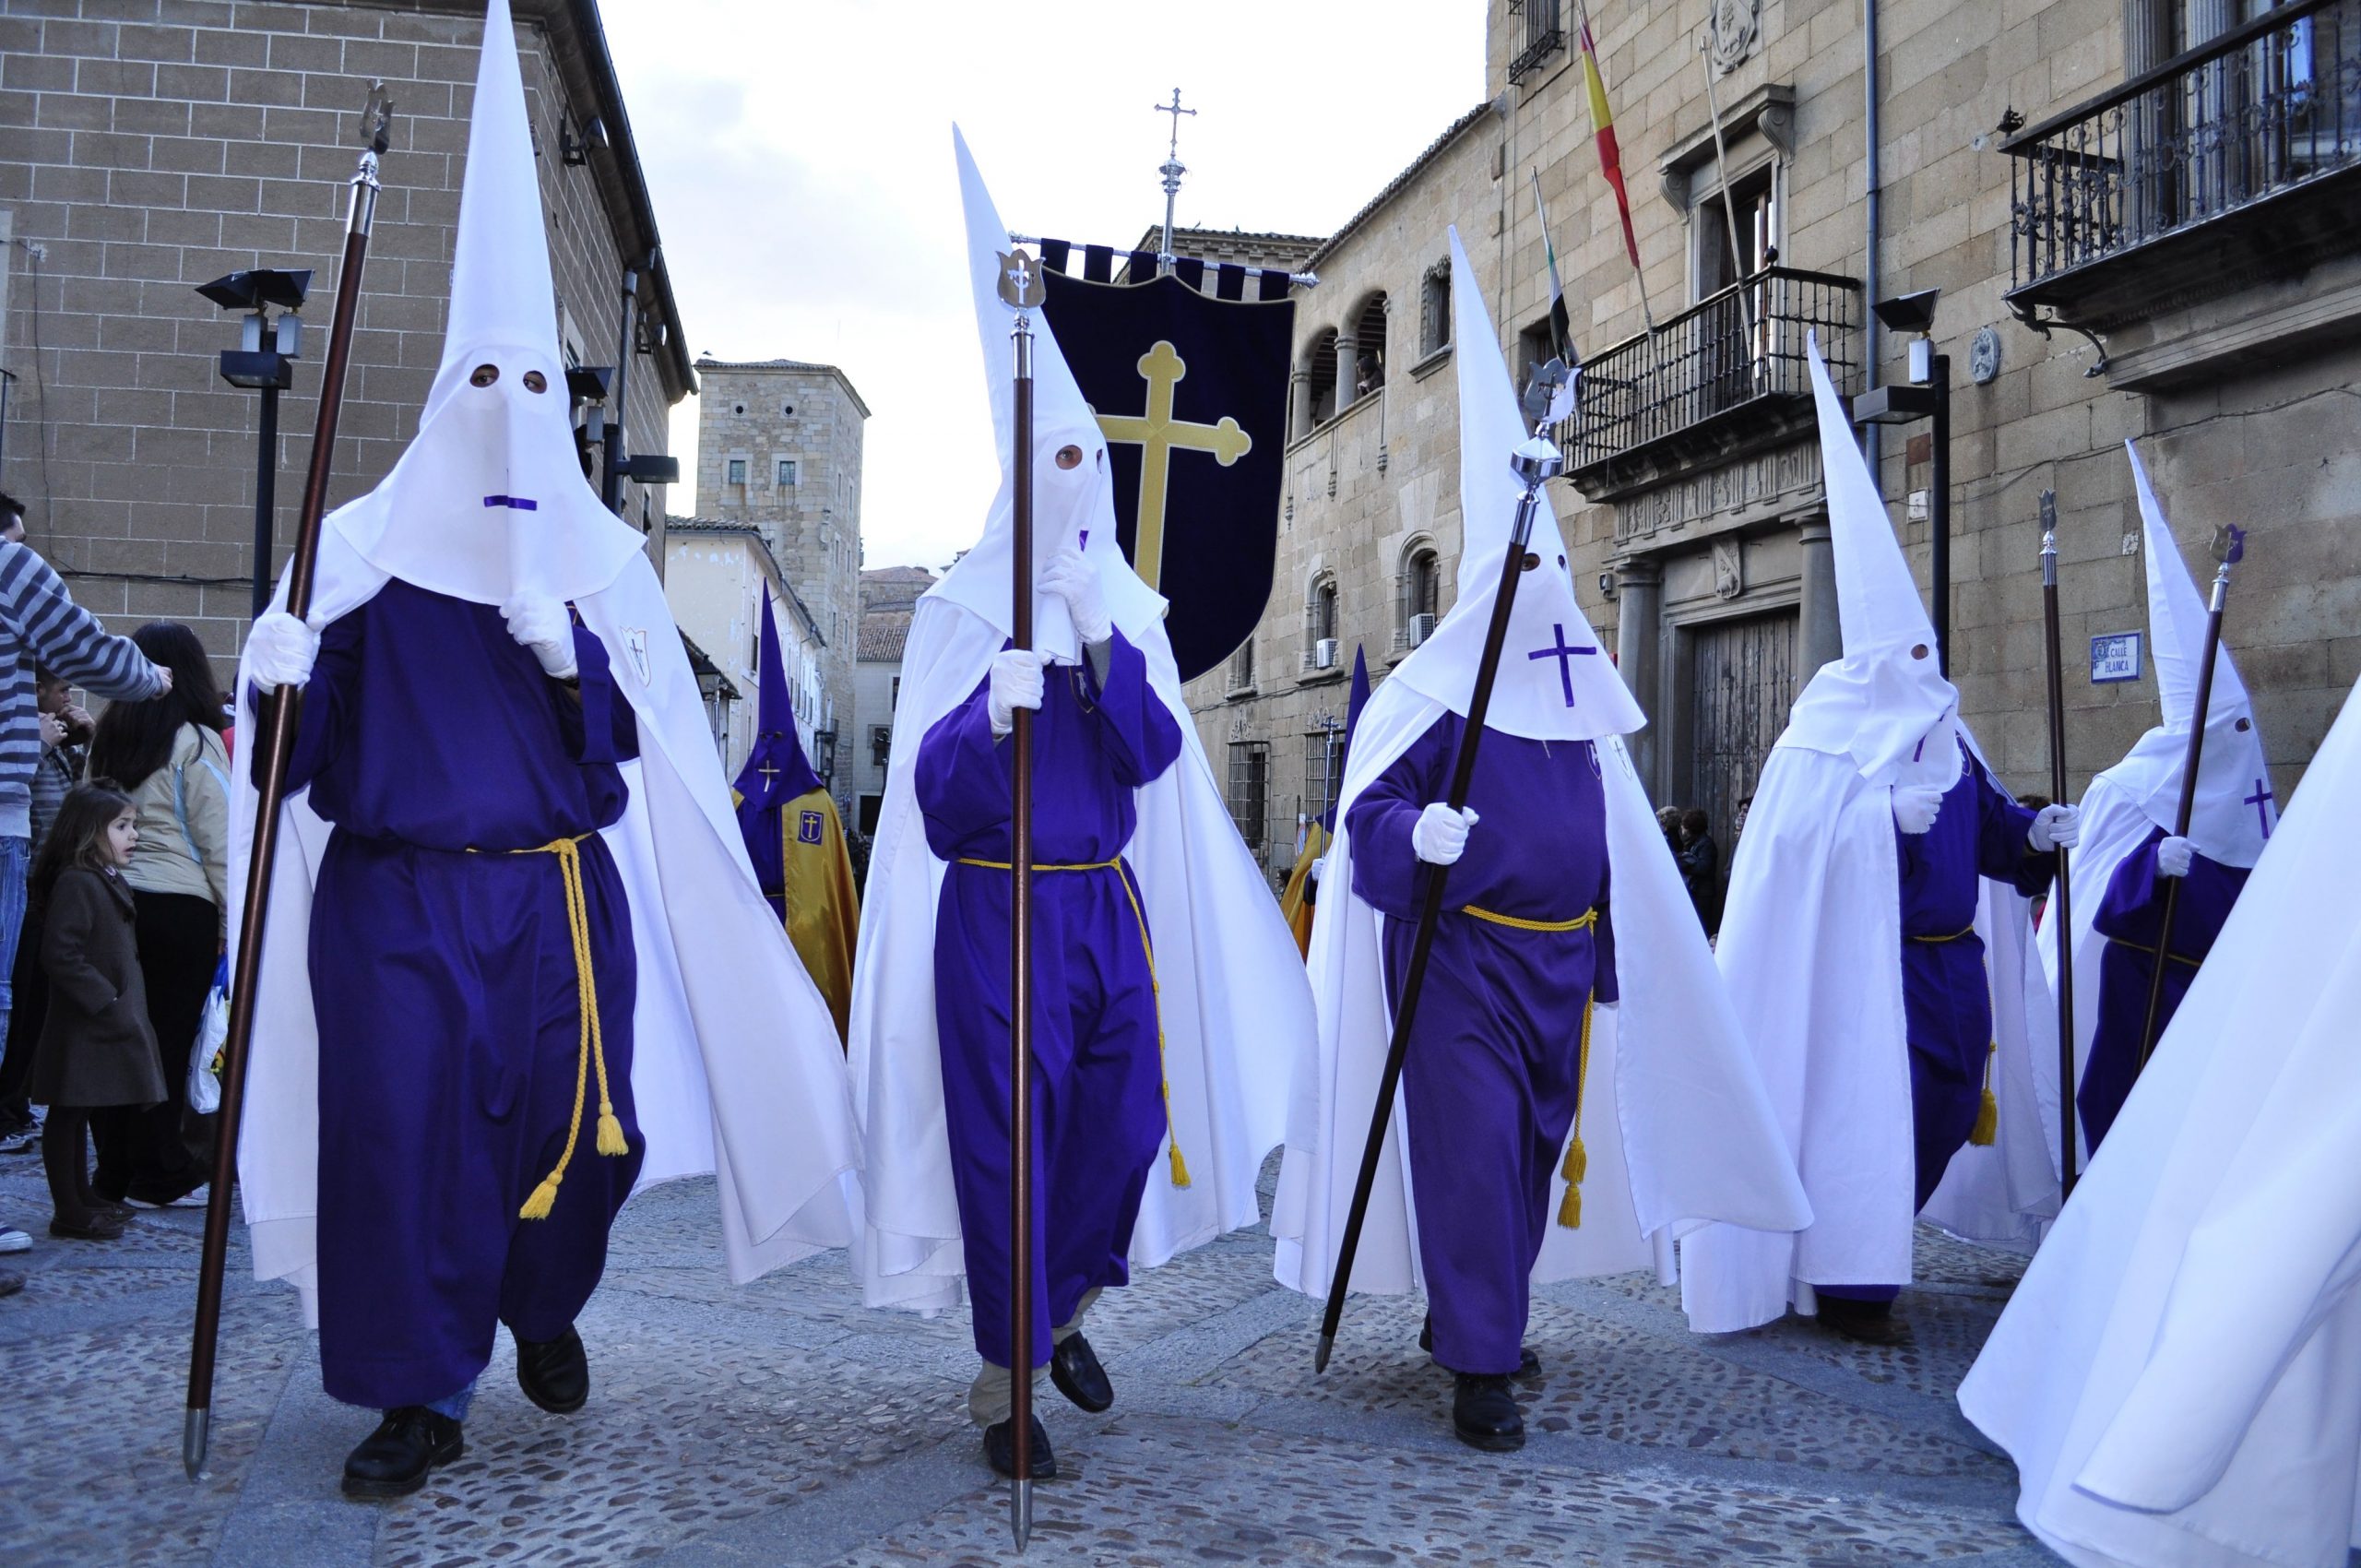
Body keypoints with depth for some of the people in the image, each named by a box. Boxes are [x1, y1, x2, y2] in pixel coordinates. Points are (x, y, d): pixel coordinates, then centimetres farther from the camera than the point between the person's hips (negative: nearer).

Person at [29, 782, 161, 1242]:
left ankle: (83, 1198, 28)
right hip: (80, 1027, -10)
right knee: (68, 1116, -1)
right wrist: (106, 1002, -23)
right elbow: (60, 955, -24)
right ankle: (70, 1213, 4)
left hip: (105, 1026, 10)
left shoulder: (110, 881, 15)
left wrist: (125, 1004, 16)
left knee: (78, 1116, 19)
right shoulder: (76, 882, -17)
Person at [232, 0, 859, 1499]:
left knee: (568, 1125, 3)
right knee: (400, 1127, -5)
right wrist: (279, 684, -18)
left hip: (559, 897, 1)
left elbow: (628, 745, 1)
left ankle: (544, 1310, 34)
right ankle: (422, 1394, 13)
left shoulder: (599, 558, 8)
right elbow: (304, 745, 2)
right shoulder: (367, 545, 4)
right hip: (396, 897, -1)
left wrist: (572, 654, -15)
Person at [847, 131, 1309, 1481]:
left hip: (1109, 908, 4)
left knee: (1126, 1123, 6)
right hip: (997, 913, -4)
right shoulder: (963, 610, -1)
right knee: (1004, 1134, -1)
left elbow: (1154, 756, -2)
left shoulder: (1129, 611, 11)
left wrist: (1107, 645, -15)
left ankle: (1064, 1306, 32)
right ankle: (1007, 1377, 14)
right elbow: (931, 790, -8)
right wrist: (994, 710, -27)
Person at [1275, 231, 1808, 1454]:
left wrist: (1608, 962, 18)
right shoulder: (1435, 700, -9)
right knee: (1473, 1144, -9)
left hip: (1557, 962, 7)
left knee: (1537, 1142, 14)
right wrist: (1417, 834, -35)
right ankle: (1478, 1367, 1)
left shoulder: (1581, 708, 11)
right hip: (1458, 960, -7)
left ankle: (1470, 1313, 33)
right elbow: (1368, 815, -13)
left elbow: (1610, 846, 18)